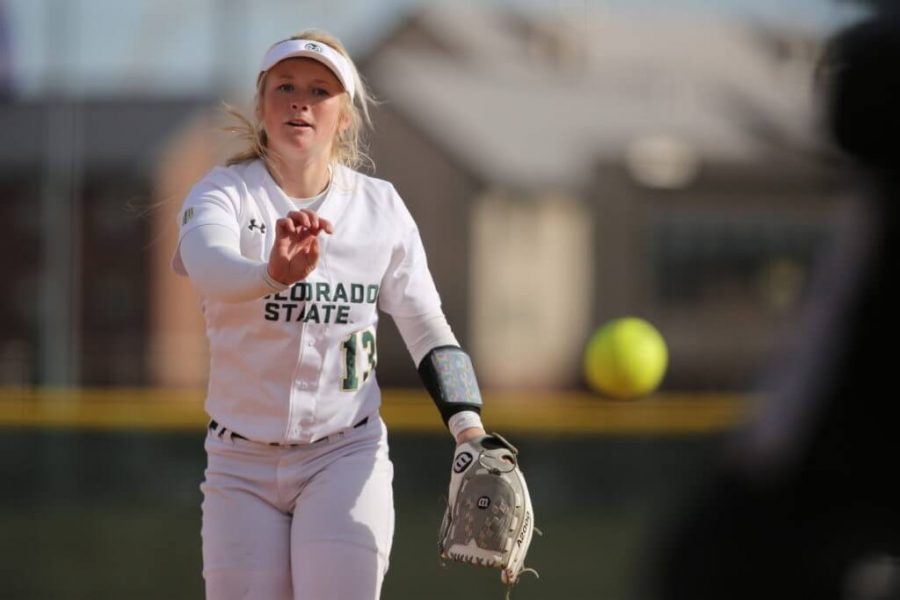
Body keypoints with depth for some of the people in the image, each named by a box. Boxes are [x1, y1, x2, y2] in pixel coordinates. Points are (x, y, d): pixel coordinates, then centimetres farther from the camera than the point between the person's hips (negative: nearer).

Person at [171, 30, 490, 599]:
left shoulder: (380, 207, 2)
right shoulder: (223, 193, -5)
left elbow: (429, 330, 4)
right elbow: (206, 263, -29)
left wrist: (471, 433, -11)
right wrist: (272, 274, -52)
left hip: (347, 455, 0)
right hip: (241, 464, 0)